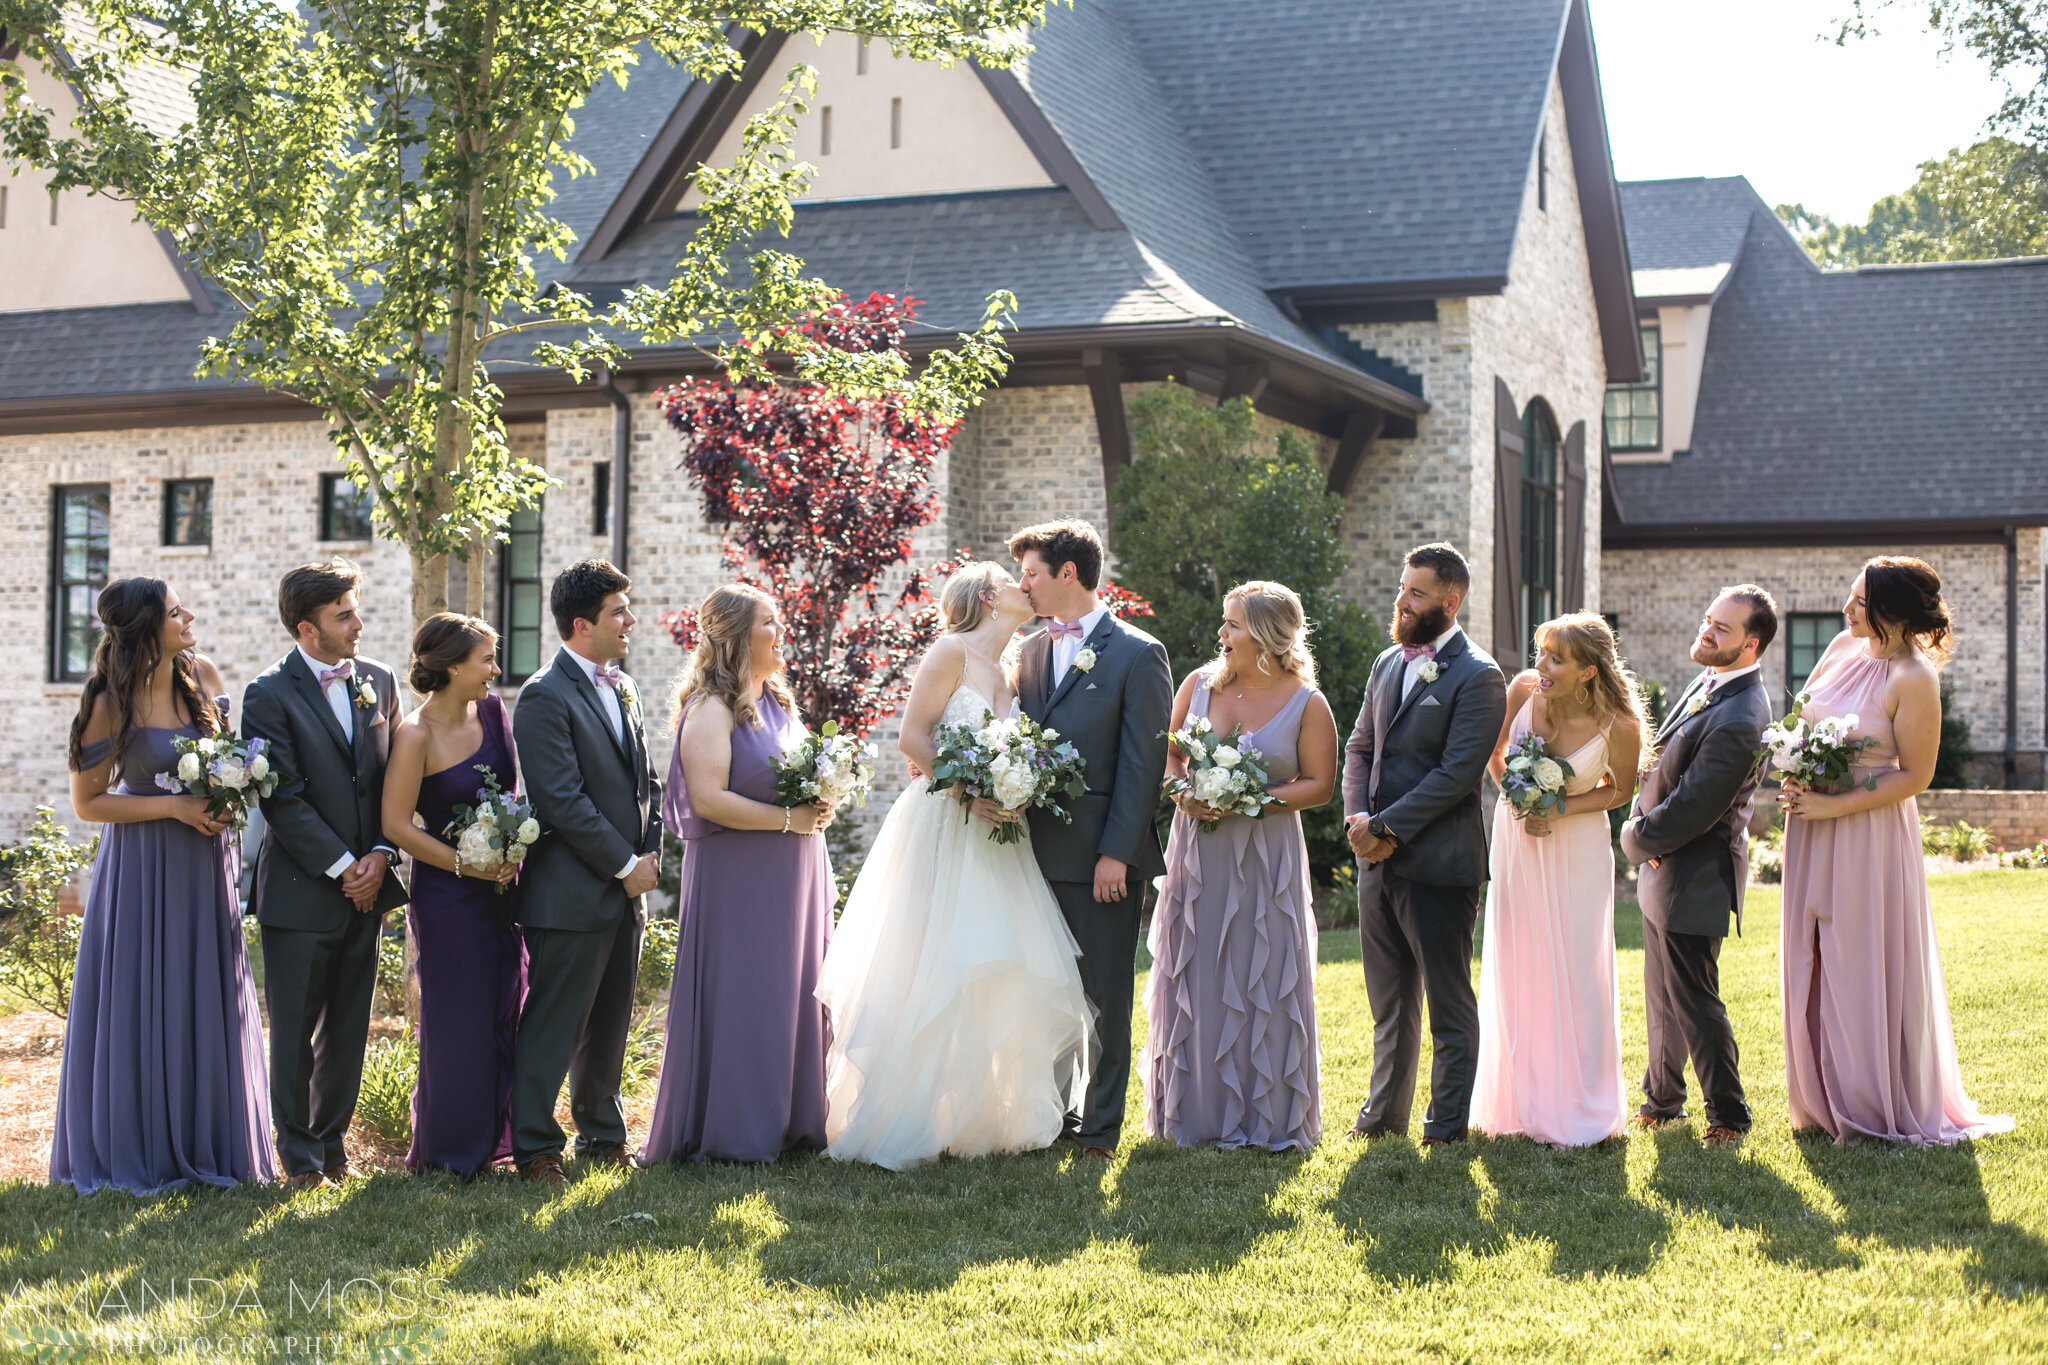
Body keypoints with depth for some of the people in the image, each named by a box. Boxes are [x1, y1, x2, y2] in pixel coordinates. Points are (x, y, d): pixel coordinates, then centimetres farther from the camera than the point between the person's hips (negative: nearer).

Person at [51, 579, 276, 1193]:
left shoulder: (204, 676, -1)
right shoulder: (112, 703, -14)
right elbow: (87, 801, -9)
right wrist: (173, 806, -17)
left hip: (206, 864, 5)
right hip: (144, 870, -5)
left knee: (207, 1000, 10)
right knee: (141, 1006, 3)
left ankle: (203, 1143, 23)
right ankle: (137, 1151, 17)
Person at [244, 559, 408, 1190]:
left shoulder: (378, 681, 8)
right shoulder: (270, 695, -9)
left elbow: (394, 778, 9)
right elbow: (283, 802, -13)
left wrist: (380, 855, -4)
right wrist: (343, 867, -13)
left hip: (366, 883, 5)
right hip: (301, 891, -5)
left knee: (349, 1027, 11)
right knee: (295, 1031, 4)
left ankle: (331, 1139, 24)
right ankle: (300, 1153, 16)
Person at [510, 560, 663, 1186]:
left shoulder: (624, 689, 14)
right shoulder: (544, 698, -13)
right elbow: (563, 802, -18)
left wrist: (649, 854, 4)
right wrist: (626, 865, -13)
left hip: (625, 889, 8)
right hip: (571, 893, -8)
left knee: (610, 1025, 16)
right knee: (553, 1027, 0)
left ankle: (602, 1135, 27)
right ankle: (536, 1147, 9)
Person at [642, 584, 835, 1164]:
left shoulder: (778, 700, 15)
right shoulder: (712, 709, -11)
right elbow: (709, 799, -20)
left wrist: (820, 805, 3)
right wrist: (789, 818, -19)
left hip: (792, 874, 8)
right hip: (737, 877, -8)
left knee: (793, 993, 10)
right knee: (739, 997, -4)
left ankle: (790, 1120, 19)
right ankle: (730, 1131, 4)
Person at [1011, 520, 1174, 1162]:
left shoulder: (1137, 654, -6)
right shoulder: (1031, 651, 13)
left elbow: (1143, 764, -10)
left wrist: (1116, 853, -14)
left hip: (1103, 859, -6)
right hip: (1040, 853, 6)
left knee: (1106, 996, 3)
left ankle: (1100, 1126, 12)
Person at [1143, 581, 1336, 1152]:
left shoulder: (1306, 703, -5)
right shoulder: (1199, 684, 4)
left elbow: (1320, 783, -4)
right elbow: (1171, 758, 11)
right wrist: (1184, 795, -10)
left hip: (1267, 855, -3)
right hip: (1198, 852, 3)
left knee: (1265, 980, 0)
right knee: (1196, 979, 5)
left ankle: (1269, 1116, 10)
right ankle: (1202, 1111, 15)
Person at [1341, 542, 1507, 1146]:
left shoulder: (1477, 677, -11)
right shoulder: (1388, 663, 12)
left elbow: (1457, 773, -18)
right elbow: (1359, 747, 14)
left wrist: (1387, 827, -17)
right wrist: (1358, 818, -3)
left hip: (1438, 864, -7)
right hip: (1378, 862, 7)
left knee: (1449, 1006, 4)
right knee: (1389, 1002, 17)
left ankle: (1448, 1124, 13)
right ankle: (1386, 1112, 28)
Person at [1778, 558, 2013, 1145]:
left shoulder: (1913, 678, -18)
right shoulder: (1845, 646, 2)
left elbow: (1915, 777, -16)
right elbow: (1802, 714, 17)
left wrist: (1831, 806, -18)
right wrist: (1794, 776, 1)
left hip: (1869, 833, -7)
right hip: (1813, 832, 7)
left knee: (1864, 964, 3)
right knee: (1813, 960, 12)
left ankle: (1874, 1106, 18)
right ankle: (1826, 1099, 25)